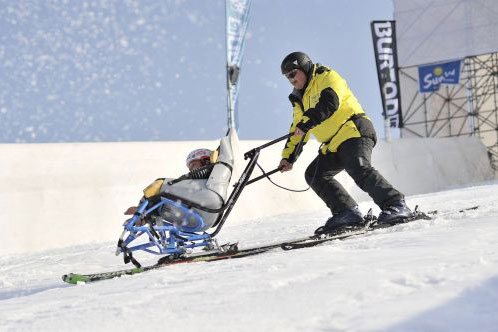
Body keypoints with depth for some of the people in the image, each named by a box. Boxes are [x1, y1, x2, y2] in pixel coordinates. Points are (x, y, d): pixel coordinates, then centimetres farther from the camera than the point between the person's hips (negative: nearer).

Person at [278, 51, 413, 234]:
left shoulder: (327, 77, 1)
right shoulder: (301, 99, 27)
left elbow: (329, 102, -20)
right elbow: (297, 130, 31)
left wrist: (306, 123, -29)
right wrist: (288, 157, 21)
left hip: (353, 132, -9)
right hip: (332, 147, 10)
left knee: (359, 169, -30)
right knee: (314, 174, -2)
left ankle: (395, 205, -34)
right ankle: (346, 213, -10)